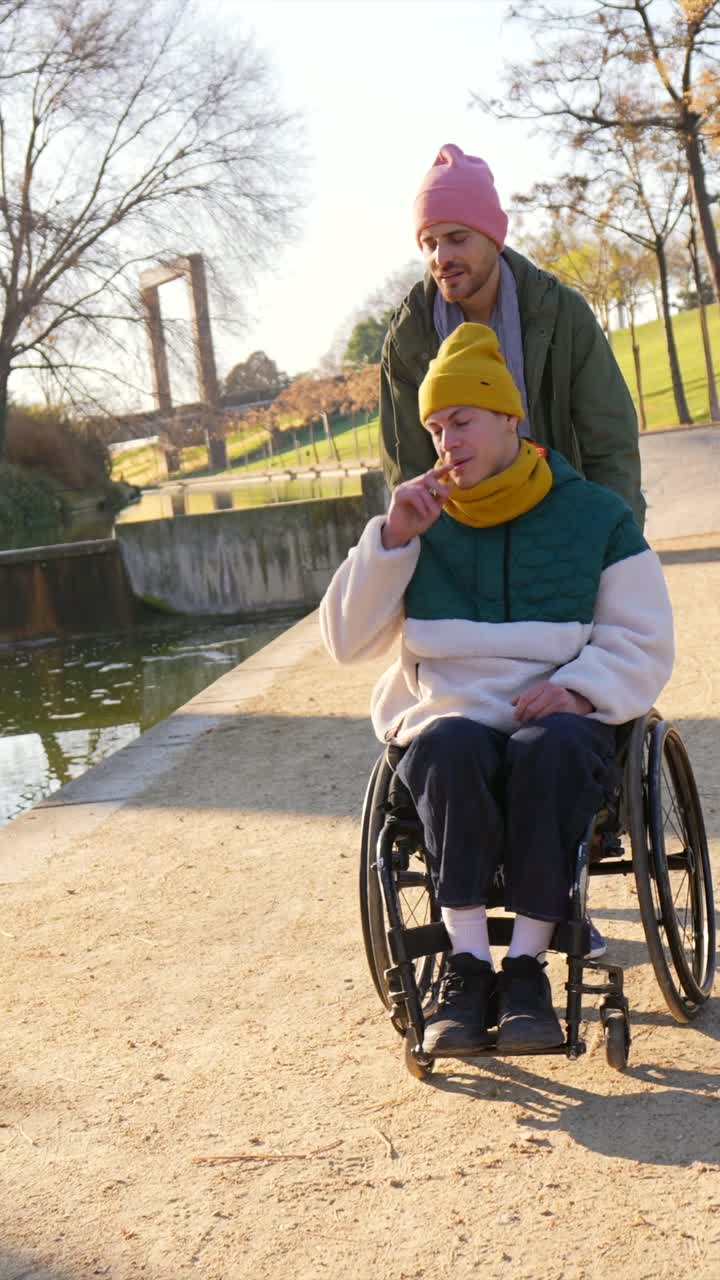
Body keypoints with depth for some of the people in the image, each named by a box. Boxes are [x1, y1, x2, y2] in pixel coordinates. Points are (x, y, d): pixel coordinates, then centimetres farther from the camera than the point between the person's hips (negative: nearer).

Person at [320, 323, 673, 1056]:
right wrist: (390, 539, -6)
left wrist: (579, 689, -15)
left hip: (559, 720, -1)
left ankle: (527, 965, -30)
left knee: (548, 749, -37)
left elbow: (643, 641, 5)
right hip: (449, 715, 1)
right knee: (451, 748, -35)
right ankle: (467, 963, -32)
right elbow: (347, 641, 5)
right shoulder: (423, 524, 12)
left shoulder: (595, 515, 8)